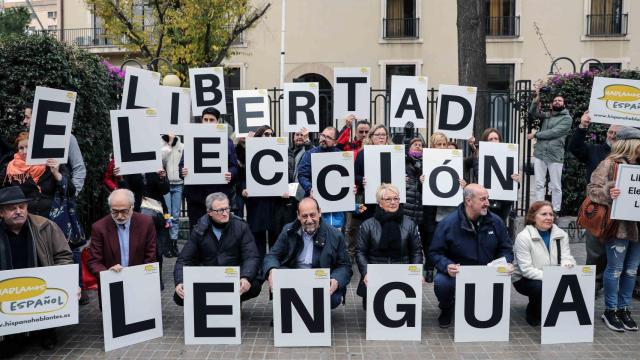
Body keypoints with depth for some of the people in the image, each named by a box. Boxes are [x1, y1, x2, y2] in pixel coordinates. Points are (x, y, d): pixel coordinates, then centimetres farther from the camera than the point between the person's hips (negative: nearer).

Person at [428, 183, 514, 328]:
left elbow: (506, 248, 10)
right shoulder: (448, 224, -12)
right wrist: (447, 266, -28)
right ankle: (446, 310, 6)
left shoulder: (495, 221, -1)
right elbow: (435, 252, -8)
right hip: (456, 273, -3)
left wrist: (507, 263, -11)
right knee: (441, 282, -34)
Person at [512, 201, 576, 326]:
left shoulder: (561, 235, 0)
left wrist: (567, 264, -31)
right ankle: (533, 315, -3)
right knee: (541, 287, -35)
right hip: (525, 279, -5)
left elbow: (566, 258, -6)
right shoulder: (523, 237, -17)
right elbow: (526, 269, -23)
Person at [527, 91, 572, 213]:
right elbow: (533, 112, -2)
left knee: (556, 186, 1)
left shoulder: (567, 118, 0)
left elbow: (553, 133, -11)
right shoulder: (546, 115, 14)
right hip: (539, 154, 4)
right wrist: (537, 98, -15)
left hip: (555, 156, -4)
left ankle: (555, 212, 6)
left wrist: (535, 135, -5)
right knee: (539, 184, 4)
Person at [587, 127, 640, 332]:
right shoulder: (610, 163, -8)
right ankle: (610, 310, 13)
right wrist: (608, 193, -30)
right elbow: (592, 188, -13)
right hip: (619, 224, -7)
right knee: (615, 269, 0)